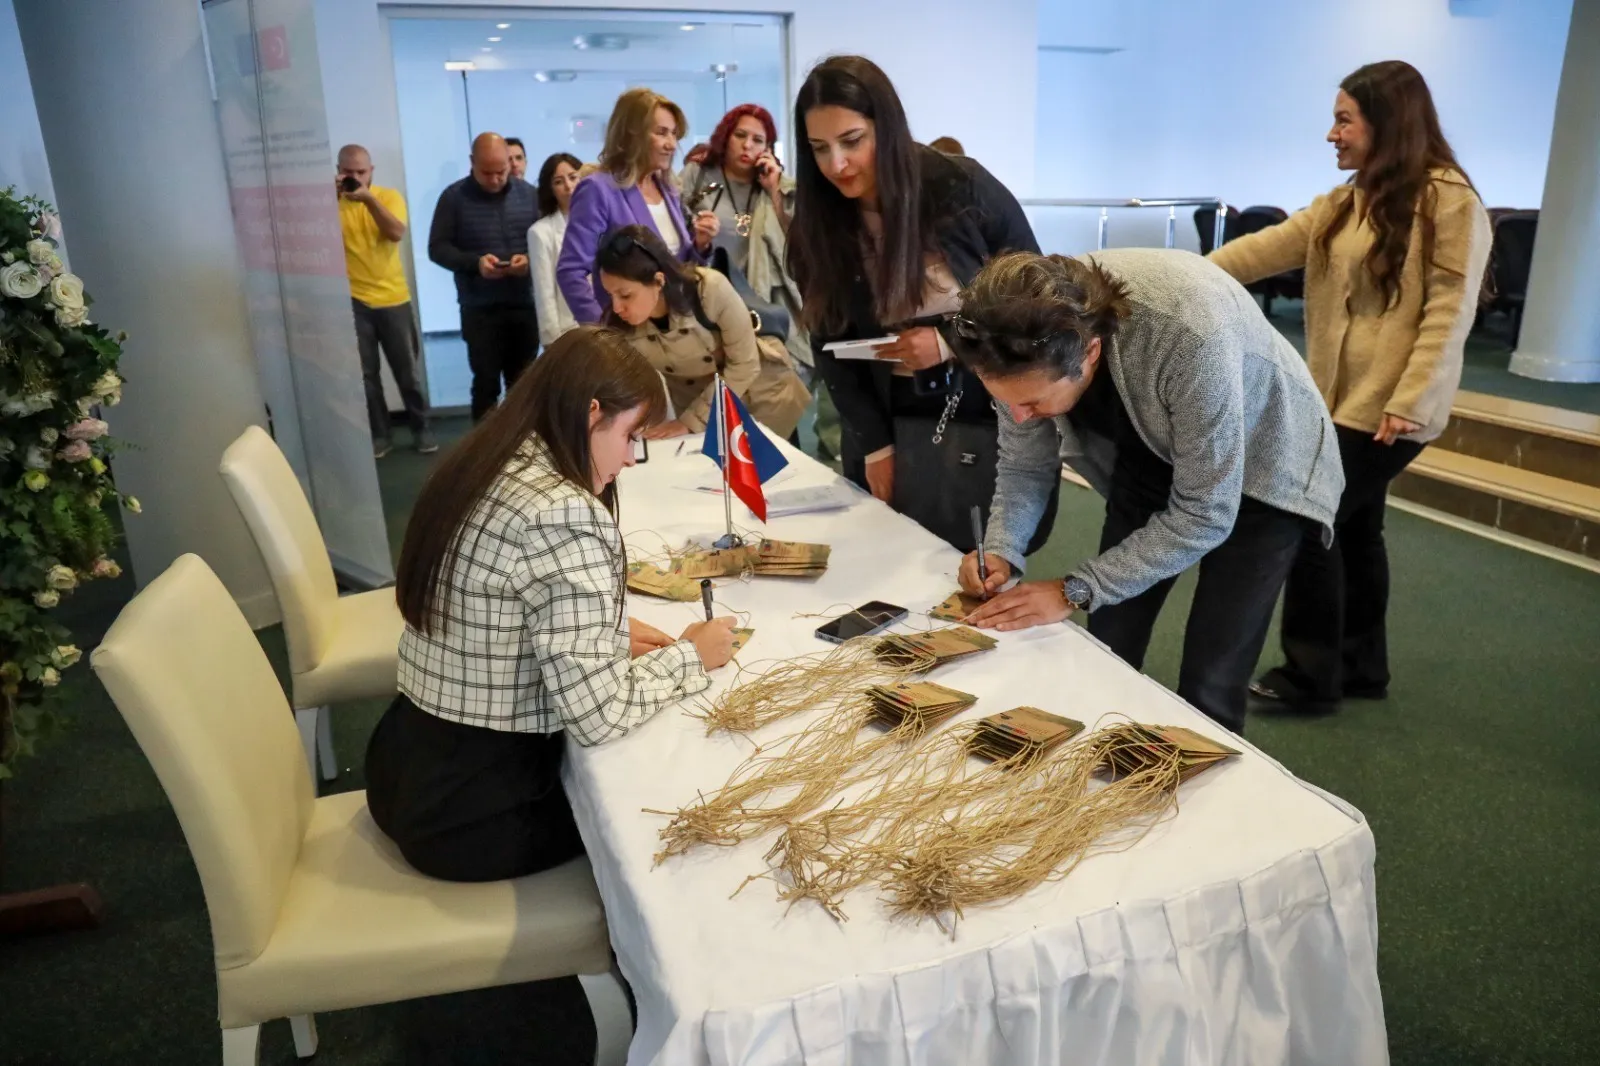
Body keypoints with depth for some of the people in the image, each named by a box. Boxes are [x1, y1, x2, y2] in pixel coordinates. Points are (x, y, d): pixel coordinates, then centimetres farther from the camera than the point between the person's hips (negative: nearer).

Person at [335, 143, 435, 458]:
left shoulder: (389, 196, 1)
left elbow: (397, 233, -17)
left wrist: (368, 198, -26)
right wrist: (332, 198, -20)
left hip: (393, 298, 0)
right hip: (352, 300, 0)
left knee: (407, 371, 8)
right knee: (365, 373, 3)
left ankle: (421, 429, 20)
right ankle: (379, 435, 13)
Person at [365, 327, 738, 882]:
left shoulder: (480, 466, 1)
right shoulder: (565, 516, -27)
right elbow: (598, 716, -26)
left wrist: (609, 632, 3)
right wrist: (690, 655, -10)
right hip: (471, 812, -8)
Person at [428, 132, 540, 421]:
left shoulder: (528, 193, 6)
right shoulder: (454, 197, -1)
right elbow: (437, 248, -2)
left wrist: (531, 259, -15)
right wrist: (475, 262, -19)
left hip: (525, 304, 2)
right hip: (480, 308, -2)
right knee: (486, 383, 4)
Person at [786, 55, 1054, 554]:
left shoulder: (965, 189, -13)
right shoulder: (817, 229, -5)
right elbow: (831, 347, -1)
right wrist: (874, 443, -6)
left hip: (1001, 411, -2)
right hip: (896, 423, 2)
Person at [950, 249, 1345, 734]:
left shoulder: (1192, 337, -40)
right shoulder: (1031, 339, -25)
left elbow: (1205, 515, -30)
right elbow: (1025, 464, -8)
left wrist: (1076, 590, -30)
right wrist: (1001, 550, -24)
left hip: (1261, 467, -4)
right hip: (1150, 462, 5)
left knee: (1206, 693, -7)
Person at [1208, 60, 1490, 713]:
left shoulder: (1450, 200, -11)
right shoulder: (1346, 201, 13)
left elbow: (1450, 310, -16)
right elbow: (1269, 247, 9)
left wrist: (1407, 403, -21)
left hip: (1388, 409, -8)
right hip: (1341, 398, 8)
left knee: (1310, 523, -7)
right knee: (1352, 529, 13)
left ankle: (1311, 675, 7)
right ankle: (1360, 667, 26)